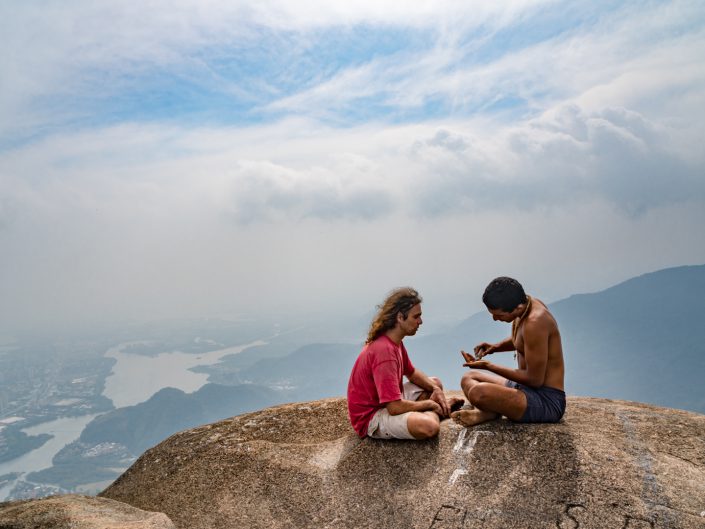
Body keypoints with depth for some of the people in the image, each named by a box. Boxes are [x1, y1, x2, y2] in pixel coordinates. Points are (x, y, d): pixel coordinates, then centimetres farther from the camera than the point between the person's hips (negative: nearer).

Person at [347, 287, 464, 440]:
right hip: (370, 417, -10)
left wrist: (435, 389, 0)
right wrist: (429, 404, -14)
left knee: (435, 383, 21)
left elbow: (412, 373, 19)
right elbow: (395, 407, -31)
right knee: (429, 426, -34)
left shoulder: (395, 341, 2)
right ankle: (433, 412, -3)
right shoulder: (384, 350, -29)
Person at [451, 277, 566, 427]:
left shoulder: (535, 322, -26)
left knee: (478, 393, -34)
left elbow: (535, 379, -22)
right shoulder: (525, 304, 2)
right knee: (469, 378, 19)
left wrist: (488, 366, -18)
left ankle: (489, 412, -1)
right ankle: (489, 411, -9)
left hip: (547, 402, -11)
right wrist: (495, 347, 6)